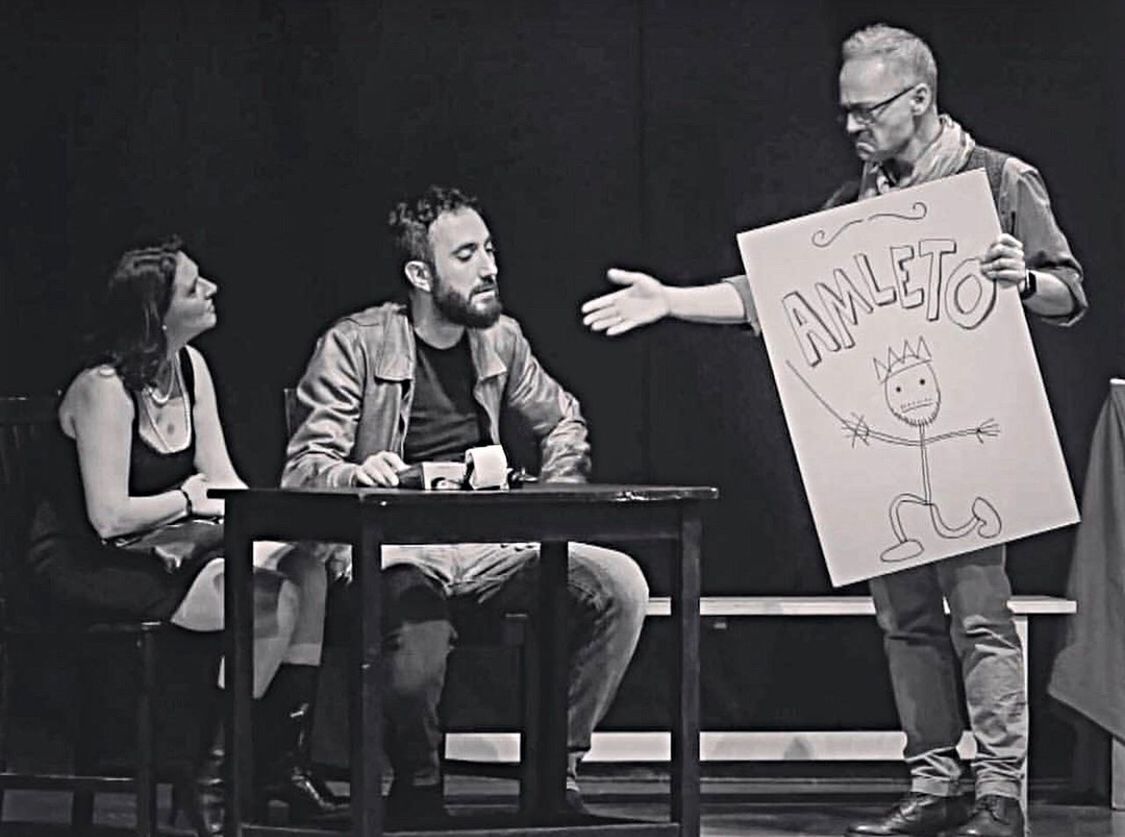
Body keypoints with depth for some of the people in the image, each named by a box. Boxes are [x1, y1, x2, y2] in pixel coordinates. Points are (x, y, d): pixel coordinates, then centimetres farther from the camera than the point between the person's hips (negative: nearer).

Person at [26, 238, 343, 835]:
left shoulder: (190, 368, 6)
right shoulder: (104, 389, -20)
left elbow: (222, 481, 8)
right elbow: (109, 517, -24)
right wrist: (190, 502, -11)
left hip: (162, 548, 8)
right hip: (86, 568, -8)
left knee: (306, 572, -12)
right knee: (264, 600, -24)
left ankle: (284, 762, -5)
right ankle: (209, 780, -12)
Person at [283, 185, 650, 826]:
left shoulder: (501, 339, 11)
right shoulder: (355, 346, -4)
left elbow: (564, 422, 28)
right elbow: (305, 469, -8)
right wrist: (357, 473, -31)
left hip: (488, 548, 5)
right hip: (400, 553, -5)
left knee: (621, 585, -20)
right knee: (415, 671, -37)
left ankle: (557, 768, -7)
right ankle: (418, 789, 0)